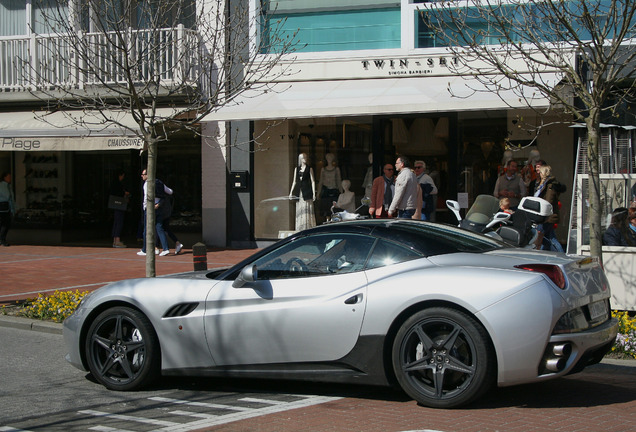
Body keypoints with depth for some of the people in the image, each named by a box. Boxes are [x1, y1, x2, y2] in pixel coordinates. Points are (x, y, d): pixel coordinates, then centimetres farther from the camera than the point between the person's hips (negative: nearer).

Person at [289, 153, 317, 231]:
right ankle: (300, 230, 6)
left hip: (307, 192, -4)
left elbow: (313, 181, 0)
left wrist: (314, 193, -8)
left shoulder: (309, 169, 4)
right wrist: (291, 192, 12)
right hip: (299, 192, 4)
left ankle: (309, 229, -9)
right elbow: (294, 181, 17)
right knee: (299, 211, 3)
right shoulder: (296, 169, 14)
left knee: (308, 210, -8)